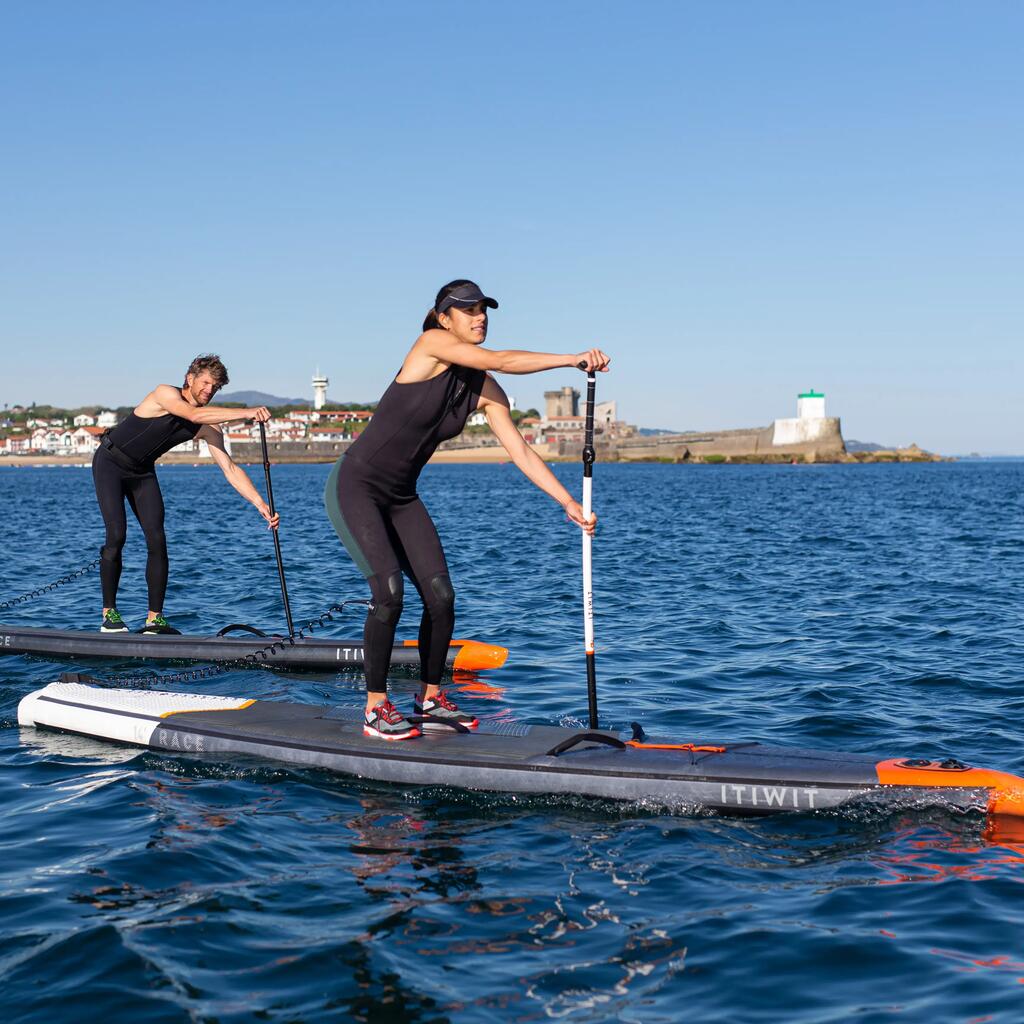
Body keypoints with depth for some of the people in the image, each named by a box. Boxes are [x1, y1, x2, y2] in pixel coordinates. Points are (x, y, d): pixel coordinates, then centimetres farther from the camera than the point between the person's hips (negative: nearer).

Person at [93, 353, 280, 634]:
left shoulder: (208, 428, -8)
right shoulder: (166, 393, -24)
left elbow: (230, 469, -11)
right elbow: (194, 414, -43)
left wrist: (260, 503, -23)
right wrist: (246, 413, -51)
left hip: (142, 472, 6)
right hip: (110, 463, -6)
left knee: (157, 540, -7)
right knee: (116, 535, -17)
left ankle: (154, 618, -3)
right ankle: (109, 614, -7)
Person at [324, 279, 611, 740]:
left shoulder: (484, 389, 3)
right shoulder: (432, 344, -16)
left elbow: (520, 451, 1)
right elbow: (500, 360, -30)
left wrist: (568, 502, -6)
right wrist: (573, 359, -33)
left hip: (401, 496, 7)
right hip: (355, 486, -7)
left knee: (440, 596, -3)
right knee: (389, 593, -18)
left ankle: (431, 701, 15)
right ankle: (376, 710, -5)